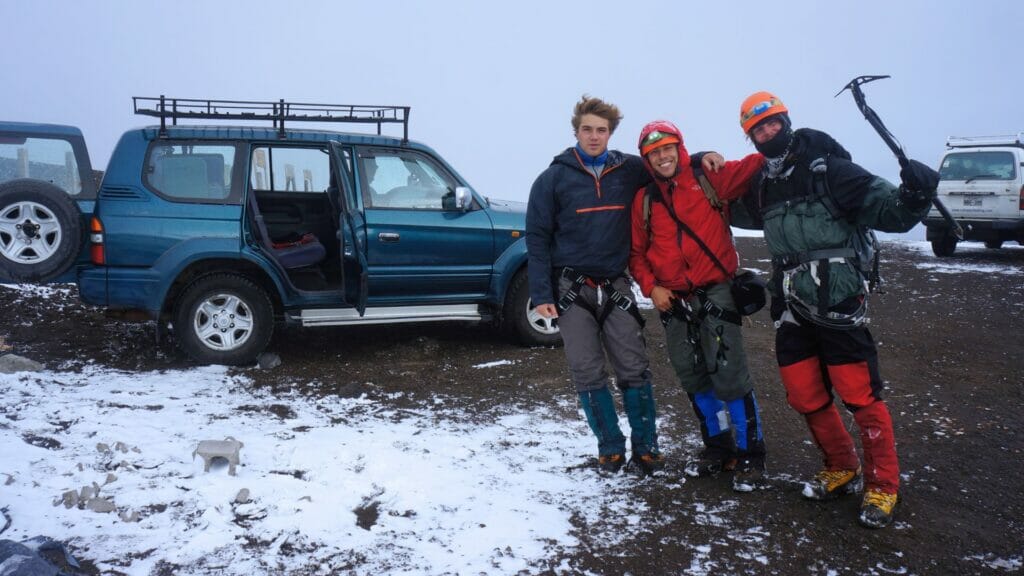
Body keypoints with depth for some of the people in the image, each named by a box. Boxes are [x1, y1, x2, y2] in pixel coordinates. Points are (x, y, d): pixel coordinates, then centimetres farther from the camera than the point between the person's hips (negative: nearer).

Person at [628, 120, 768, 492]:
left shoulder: (707, 179, -1)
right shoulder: (644, 199, 8)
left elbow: (743, 172, -18)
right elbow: (637, 252, 12)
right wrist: (650, 287, -1)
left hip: (715, 292, -5)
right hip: (672, 301, 5)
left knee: (729, 376, -8)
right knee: (694, 379, 13)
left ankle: (750, 456, 6)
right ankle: (718, 447, 29)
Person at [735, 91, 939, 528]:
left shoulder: (827, 168, -6)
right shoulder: (761, 183, 11)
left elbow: (885, 210, -11)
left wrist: (913, 196, -34)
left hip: (837, 302, -6)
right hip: (792, 306, 7)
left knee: (860, 394, -4)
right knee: (804, 395, 12)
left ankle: (883, 485, 13)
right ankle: (842, 470, 31)